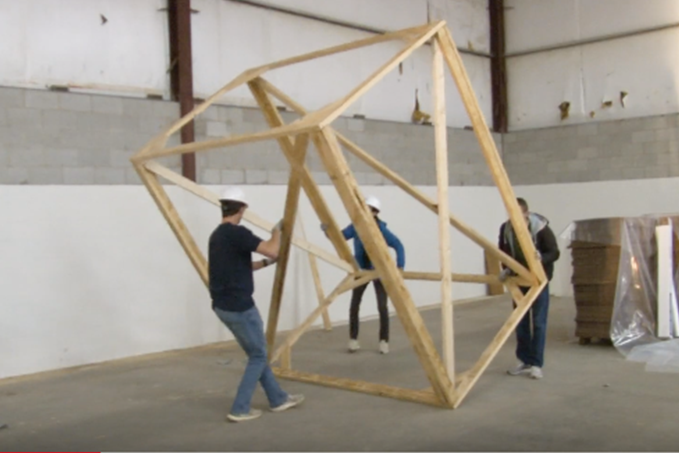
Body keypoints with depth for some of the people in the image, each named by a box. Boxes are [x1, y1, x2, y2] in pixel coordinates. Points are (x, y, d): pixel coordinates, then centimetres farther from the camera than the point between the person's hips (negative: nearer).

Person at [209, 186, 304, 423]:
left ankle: (278, 399, 30)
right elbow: (273, 251, -21)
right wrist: (277, 230, -2)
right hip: (239, 306, -9)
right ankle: (240, 409, 7)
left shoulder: (217, 235, 11)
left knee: (256, 353, 19)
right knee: (258, 356, 7)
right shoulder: (237, 233, -17)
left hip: (223, 305, 9)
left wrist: (265, 263, 27)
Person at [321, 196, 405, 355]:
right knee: (354, 306, -2)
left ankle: (384, 341, 9)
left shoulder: (381, 230, -21)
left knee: (382, 307, -8)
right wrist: (328, 231, -36)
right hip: (361, 271, 3)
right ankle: (353, 339, 14)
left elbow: (398, 246, -22)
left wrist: (400, 268, -33)